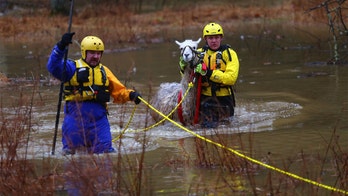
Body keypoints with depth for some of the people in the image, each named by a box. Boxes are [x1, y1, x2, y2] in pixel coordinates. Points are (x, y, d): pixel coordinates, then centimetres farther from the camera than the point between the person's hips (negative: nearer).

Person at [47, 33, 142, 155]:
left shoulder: (104, 71, 17)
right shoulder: (72, 68, 3)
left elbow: (118, 91, 14)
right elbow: (53, 67, -15)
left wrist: (131, 95, -7)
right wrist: (61, 47, -27)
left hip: (98, 118, 3)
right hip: (76, 117, -3)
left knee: (105, 150, -2)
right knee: (70, 150, 2)